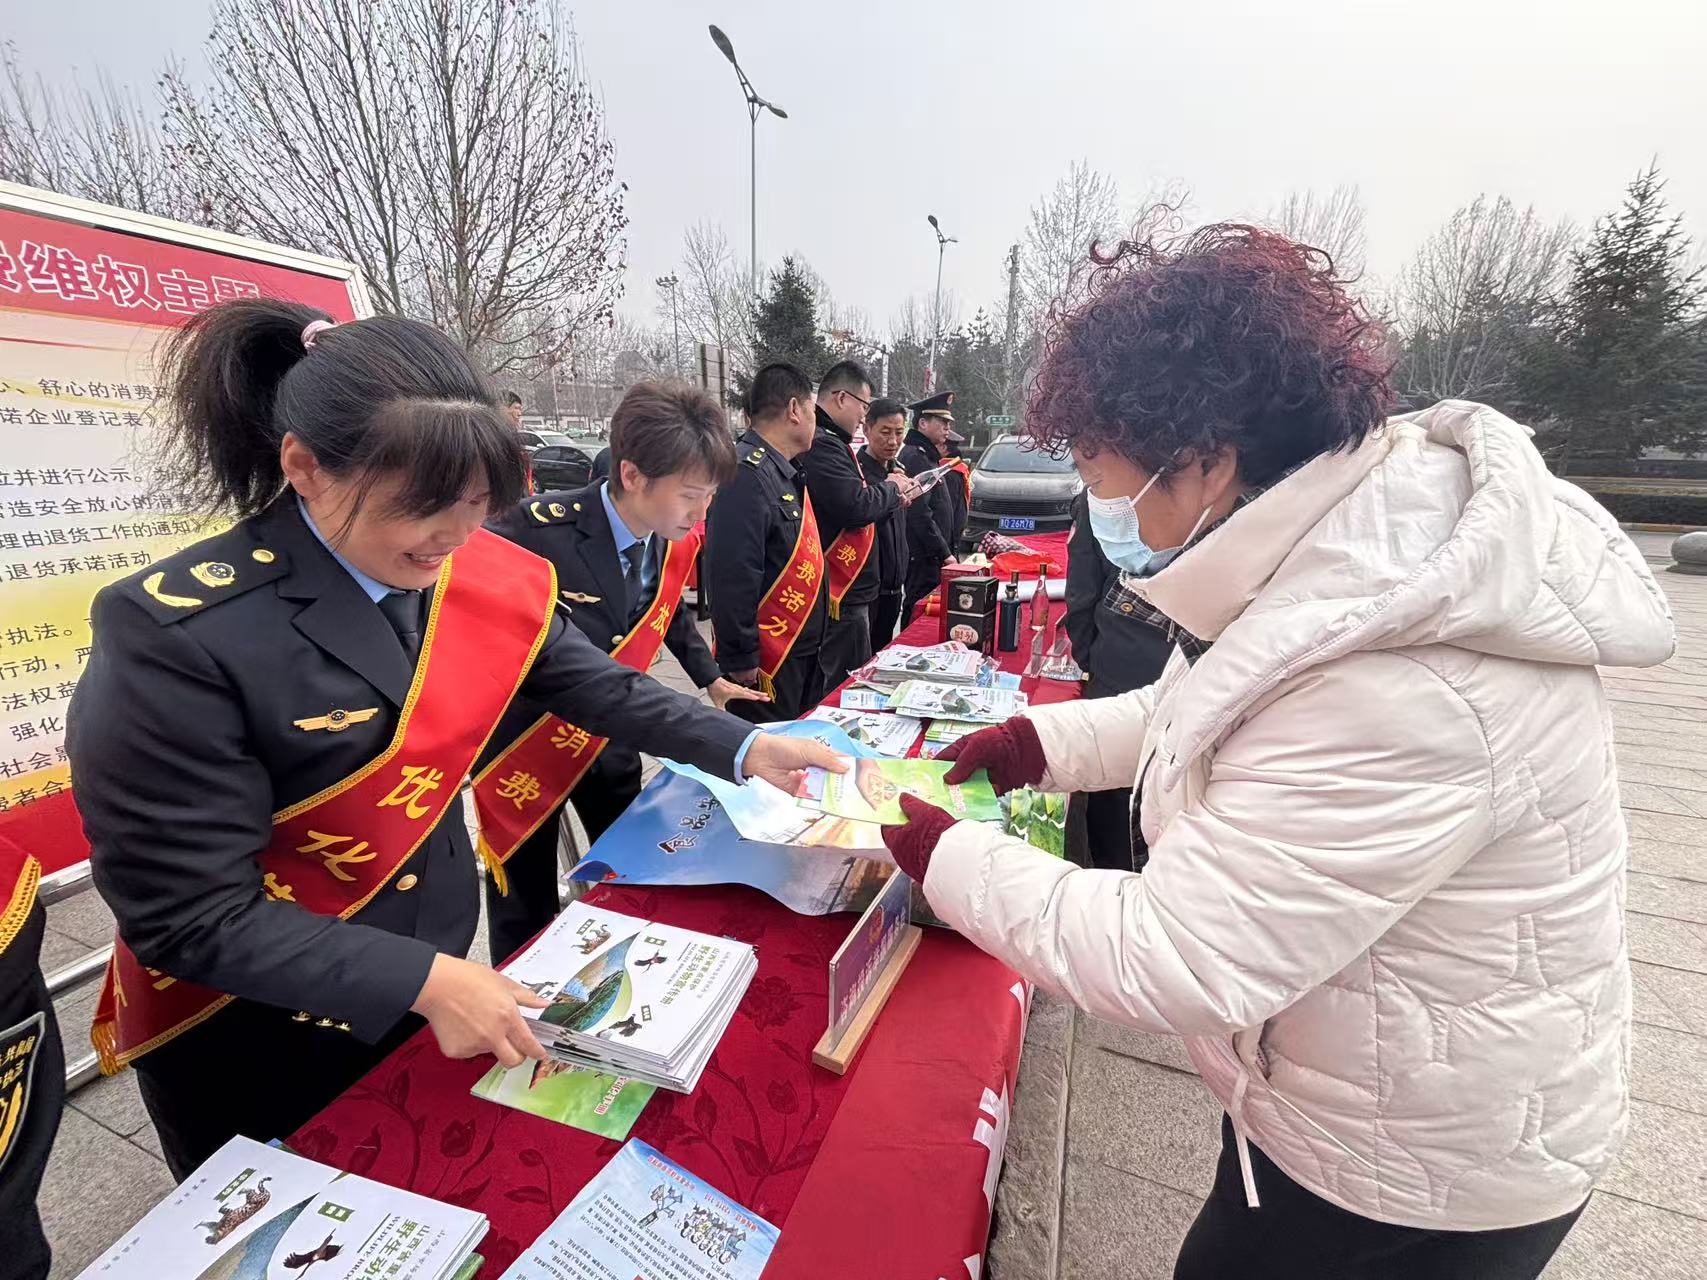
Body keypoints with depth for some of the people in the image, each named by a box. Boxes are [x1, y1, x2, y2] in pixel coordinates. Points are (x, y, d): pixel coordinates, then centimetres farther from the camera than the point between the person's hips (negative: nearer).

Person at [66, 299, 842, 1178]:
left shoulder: (477, 574, -14)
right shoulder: (178, 636, -29)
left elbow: (597, 688, -3)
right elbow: (190, 917, -26)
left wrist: (743, 749, -10)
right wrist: (423, 981, -30)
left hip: (431, 972, 5)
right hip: (254, 1045, -4)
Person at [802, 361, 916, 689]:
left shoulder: (828, 440, 16)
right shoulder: (822, 445, -18)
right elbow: (856, 507, -25)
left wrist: (890, 497, 7)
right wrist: (892, 490, -6)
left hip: (845, 588, 11)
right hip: (842, 593, -11)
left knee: (843, 685, 18)